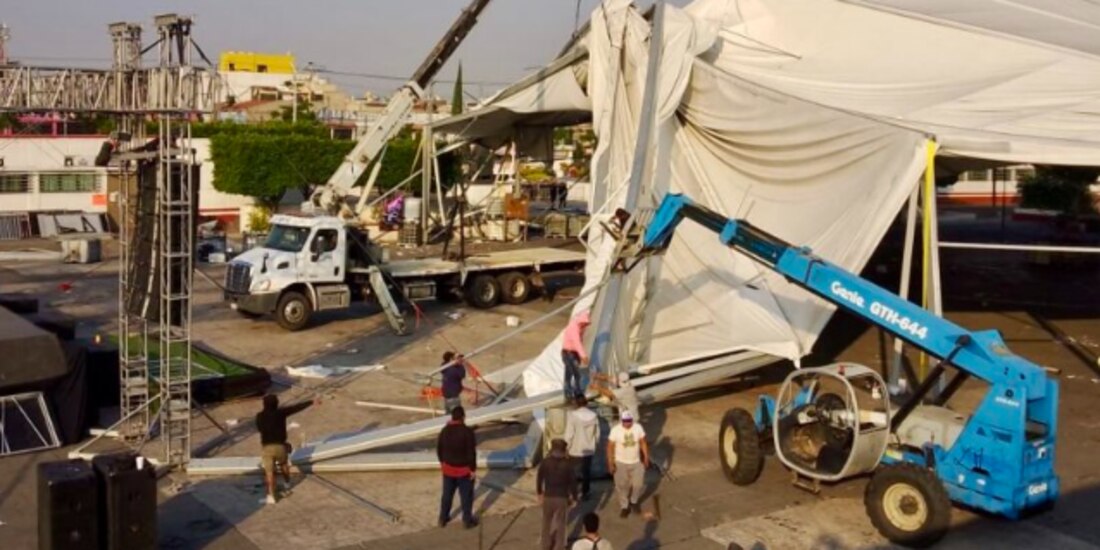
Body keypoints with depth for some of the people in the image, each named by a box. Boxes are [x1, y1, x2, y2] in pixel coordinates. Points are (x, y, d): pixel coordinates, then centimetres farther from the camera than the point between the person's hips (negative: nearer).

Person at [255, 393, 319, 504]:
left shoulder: (260, 416, -4)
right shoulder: (281, 412, -6)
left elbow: (259, 428, 12)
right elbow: (297, 407, 1)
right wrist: (312, 402, 8)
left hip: (266, 446, -1)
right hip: (280, 445, 1)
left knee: (269, 472, -2)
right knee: (284, 464, 28)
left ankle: (271, 495, -13)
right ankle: (287, 482, 49)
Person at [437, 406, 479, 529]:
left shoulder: (445, 430, -5)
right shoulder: (467, 431, -22)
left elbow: (439, 448, 5)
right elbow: (471, 452, -20)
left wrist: (442, 461, 21)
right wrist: (473, 469, -11)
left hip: (448, 468, 5)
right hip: (464, 469, -5)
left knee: (447, 494, 20)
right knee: (466, 495, 11)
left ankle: (443, 518, 32)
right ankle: (467, 520, 21)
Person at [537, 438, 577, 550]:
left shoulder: (545, 462, -7)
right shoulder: (567, 464, -11)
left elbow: (539, 479, 2)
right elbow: (572, 482, -7)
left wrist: (540, 493, 17)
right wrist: (574, 497, 5)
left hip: (548, 497, 1)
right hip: (562, 498, -1)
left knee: (547, 524, 18)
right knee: (560, 525, 9)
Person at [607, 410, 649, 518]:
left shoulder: (638, 428, -12)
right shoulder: (615, 430, -19)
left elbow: (643, 443, 0)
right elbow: (610, 447, -11)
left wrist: (646, 458, 2)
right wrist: (610, 463, -11)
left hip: (636, 462, 2)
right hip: (620, 463, -2)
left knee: (638, 484, 10)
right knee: (622, 486, 8)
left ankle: (634, 502, 38)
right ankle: (624, 506, 29)